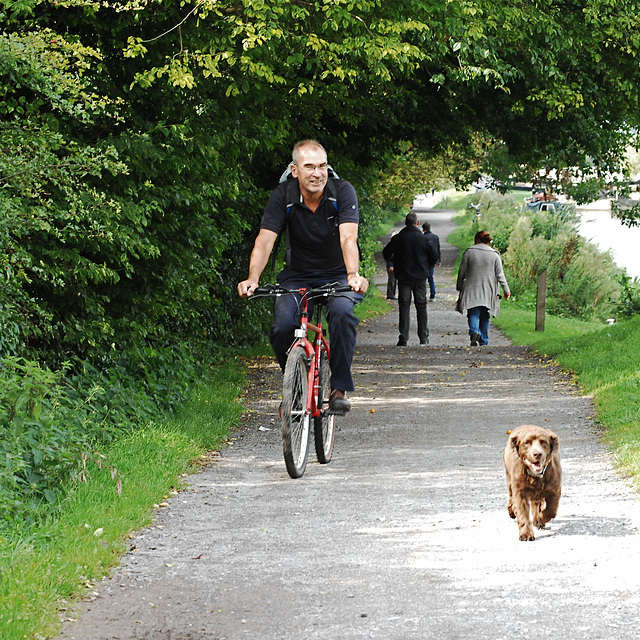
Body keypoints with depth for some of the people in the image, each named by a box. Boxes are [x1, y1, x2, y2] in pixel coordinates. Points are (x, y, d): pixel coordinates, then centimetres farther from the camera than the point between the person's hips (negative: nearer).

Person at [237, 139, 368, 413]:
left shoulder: (342, 191, -17)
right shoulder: (283, 196, -13)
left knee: (342, 312, -33)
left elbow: (348, 239, -29)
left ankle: (340, 388, -20)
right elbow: (265, 241, -21)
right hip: (297, 277, 1)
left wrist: (353, 275, -48)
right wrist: (253, 279, -40)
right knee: (283, 326, -25)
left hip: (336, 275, -1)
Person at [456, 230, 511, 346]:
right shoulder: (494, 255, 0)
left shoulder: (469, 252, -1)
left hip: (472, 290, -1)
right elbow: (500, 275, 0)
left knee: (473, 314, -3)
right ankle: (483, 342, 14)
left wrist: (459, 286, 18)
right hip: (488, 291, 1)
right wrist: (506, 290, 6)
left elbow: (462, 271, 5)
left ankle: (474, 332, -31)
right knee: (485, 317, 11)